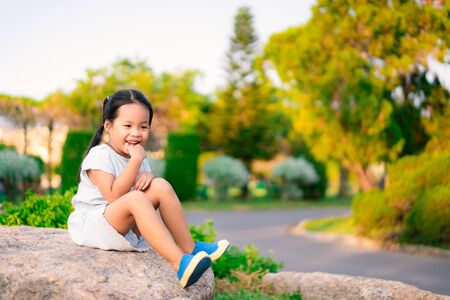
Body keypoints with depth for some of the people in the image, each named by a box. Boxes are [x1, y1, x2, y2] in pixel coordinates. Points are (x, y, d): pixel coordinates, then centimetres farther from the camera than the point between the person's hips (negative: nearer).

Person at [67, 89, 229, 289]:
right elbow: (114, 196, -26)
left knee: (161, 186, -9)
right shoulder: (99, 156, -16)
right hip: (91, 225, -7)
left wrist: (146, 177, -11)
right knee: (135, 199, -34)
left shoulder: (137, 155, 10)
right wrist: (136, 160, -27)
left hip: (128, 227, 8)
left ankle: (189, 248, -11)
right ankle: (179, 263, -45)